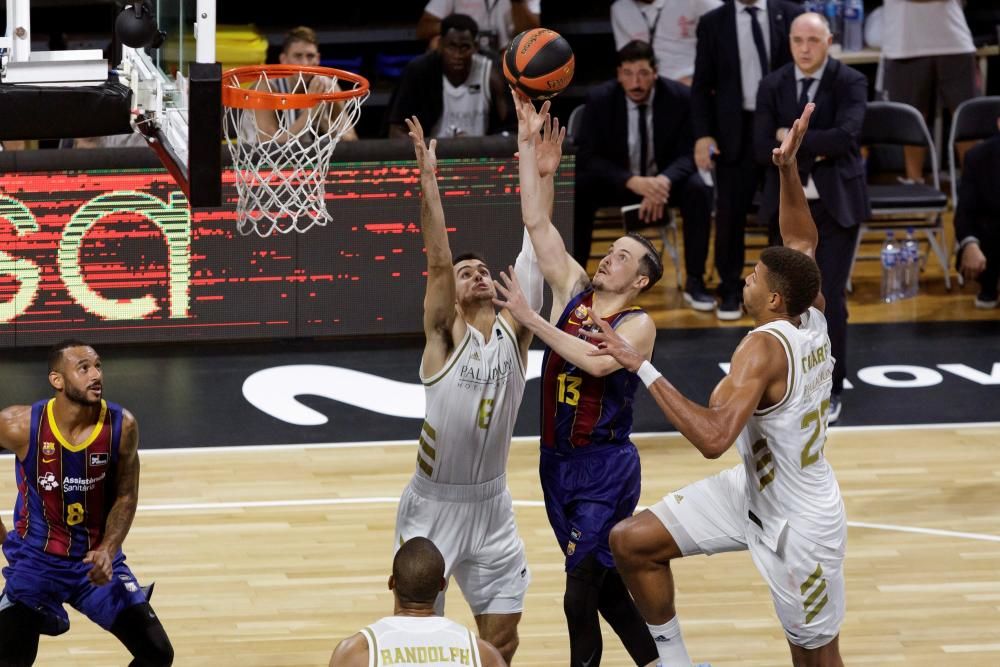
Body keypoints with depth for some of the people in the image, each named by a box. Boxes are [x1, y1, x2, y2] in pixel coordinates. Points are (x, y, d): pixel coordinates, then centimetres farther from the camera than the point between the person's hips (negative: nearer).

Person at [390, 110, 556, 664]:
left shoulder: (513, 331, 0)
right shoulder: (444, 338, -8)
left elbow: (535, 249, -6)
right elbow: (437, 258, -21)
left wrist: (543, 178, -13)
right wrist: (428, 179, -31)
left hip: (492, 505, 4)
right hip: (432, 505, -4)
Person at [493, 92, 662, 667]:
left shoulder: (638, 325, -11)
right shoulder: (573, 291, 4)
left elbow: (598, 361, -31)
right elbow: (537, 221, -1)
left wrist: (531, 318, -29)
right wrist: (528, 144, -7)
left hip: (605, 469, -6)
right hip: (558, 462, 6)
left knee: (580, 597, -9)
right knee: (604, 584, 14)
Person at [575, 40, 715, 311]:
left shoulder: (679, 97, -14)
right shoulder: (600, 99, -15)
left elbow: (688, 154, -13)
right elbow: (586, 155, -18)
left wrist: (664, 181, -38)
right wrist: (633, 182, -35)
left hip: (665, 179, 0)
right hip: (618, 181, 0)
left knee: (698, 190, -30)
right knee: (577, 191, -30)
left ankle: (694, 282, -20)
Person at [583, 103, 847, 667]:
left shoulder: (765, 347, -31)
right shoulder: (813, 318, -7)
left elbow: (713, 438, -42)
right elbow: (803, 243, 14)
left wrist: (643, 366, -40)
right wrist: (789, 167, 5)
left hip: (801, 523, -9)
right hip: (751, 490, 9)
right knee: (632, 541, 3)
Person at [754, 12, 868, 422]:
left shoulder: (850, 82, -7)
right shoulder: (772, 85, 2)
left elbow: (845, 136, -22)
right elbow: (762, 149, -7)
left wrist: (793, 139, -15)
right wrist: (815, 150, -16)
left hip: (836, 204, -3)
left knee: (830, 297, -5)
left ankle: (830, 391, 5)